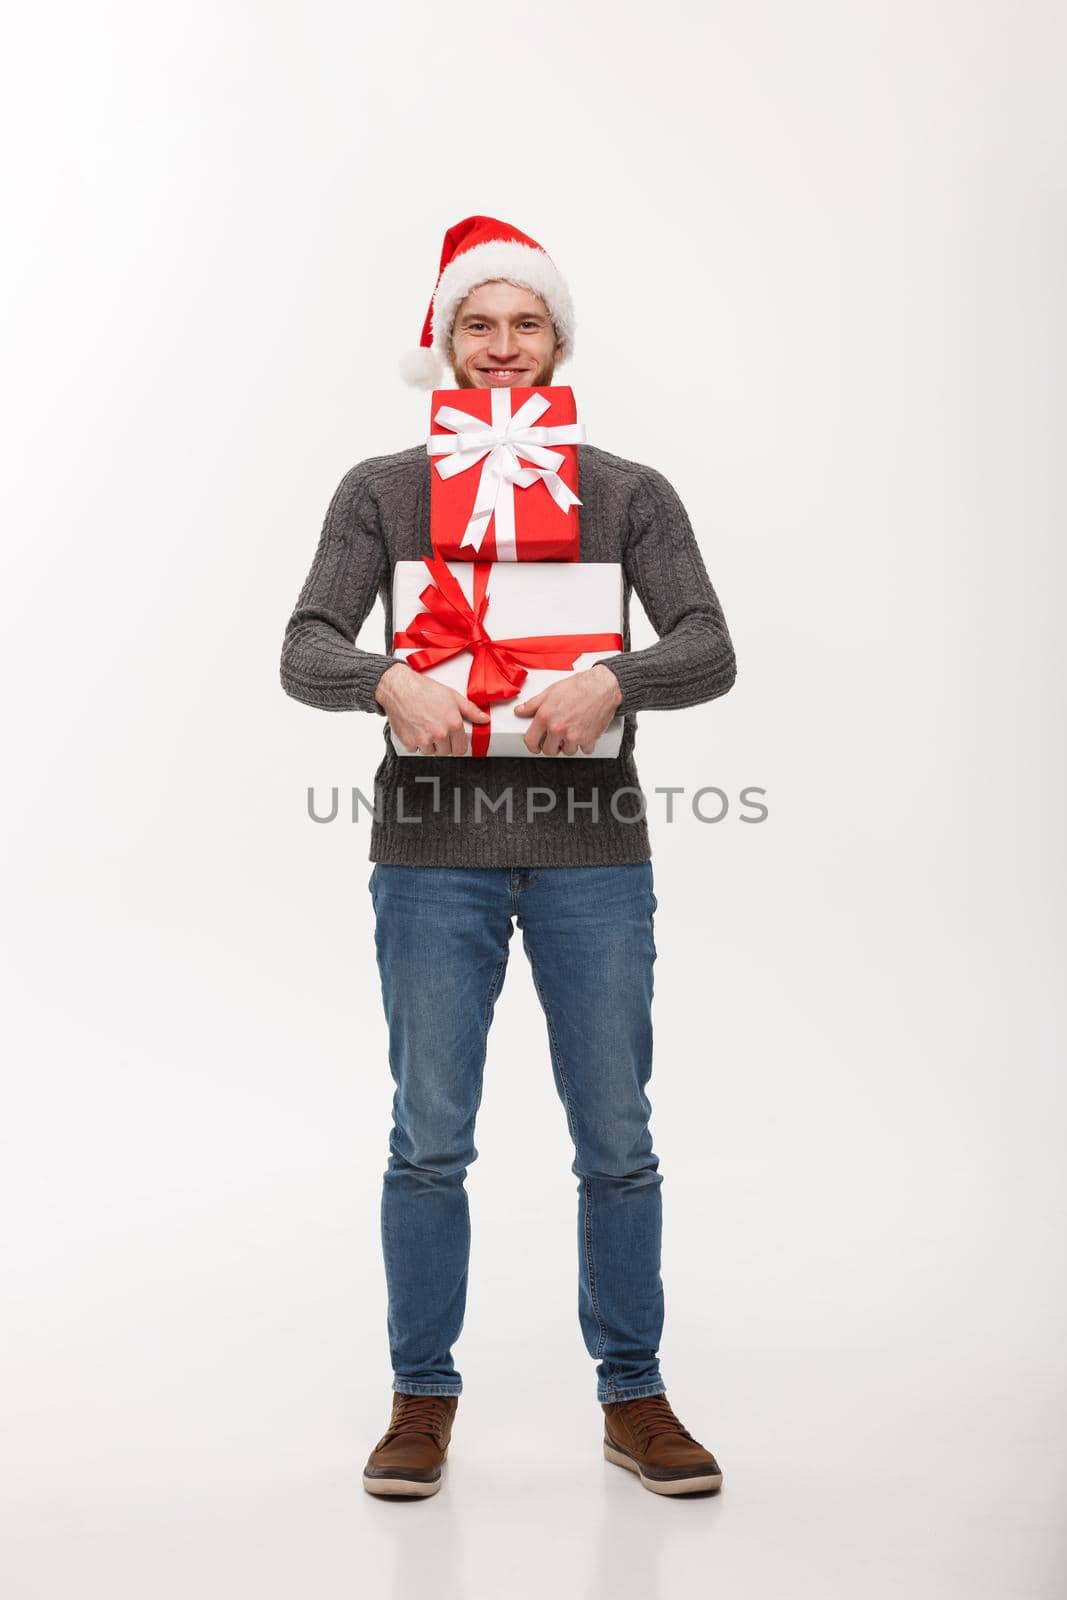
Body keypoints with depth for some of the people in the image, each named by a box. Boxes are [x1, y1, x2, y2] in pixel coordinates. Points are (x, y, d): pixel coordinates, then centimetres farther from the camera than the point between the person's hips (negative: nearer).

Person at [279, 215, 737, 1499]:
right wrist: (393, 681, -21)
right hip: (433, 855, 0)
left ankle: (635, 1399, 21)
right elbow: (306, 649, -1)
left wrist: (607, 680, -20)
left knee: (618, 1141, 5)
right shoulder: (381, 491, 8)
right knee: (429, 1141, 4)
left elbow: (708, 650, -1)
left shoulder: (629, 495, 8)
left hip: (593, 852, 1)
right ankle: (423, 1400, 19)